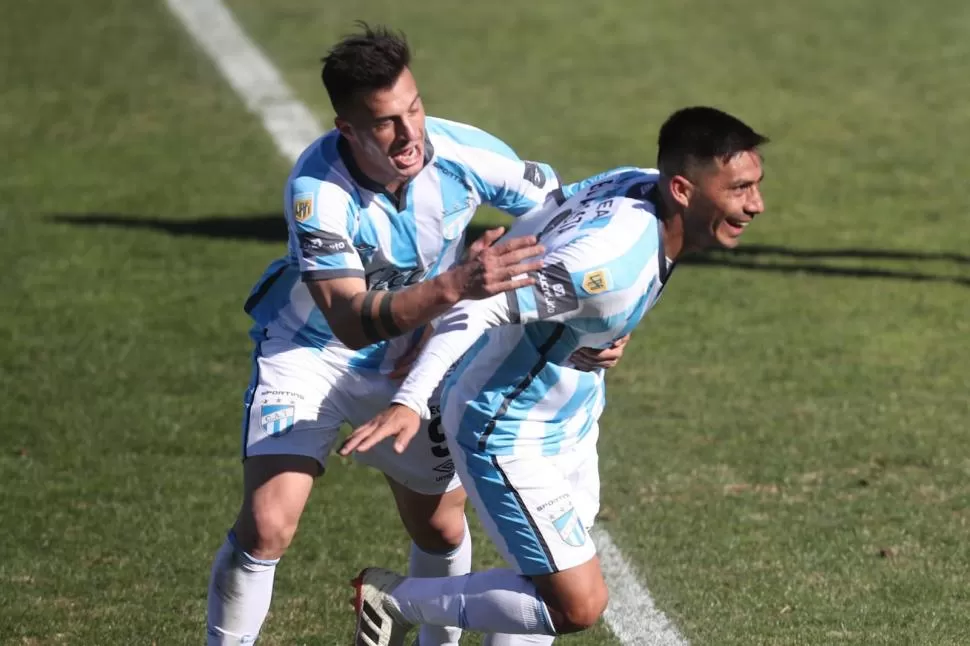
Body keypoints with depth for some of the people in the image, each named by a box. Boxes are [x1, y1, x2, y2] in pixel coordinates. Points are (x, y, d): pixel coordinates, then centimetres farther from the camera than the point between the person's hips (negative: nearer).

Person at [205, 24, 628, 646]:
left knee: (442, 528, 10)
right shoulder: (317, 189, -34)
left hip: (411, 359, 4)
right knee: (267, 525, -18)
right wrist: (454, 286, -55)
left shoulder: (461, 151, -25)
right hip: (310, 354, -3)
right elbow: (350, 320, -41)